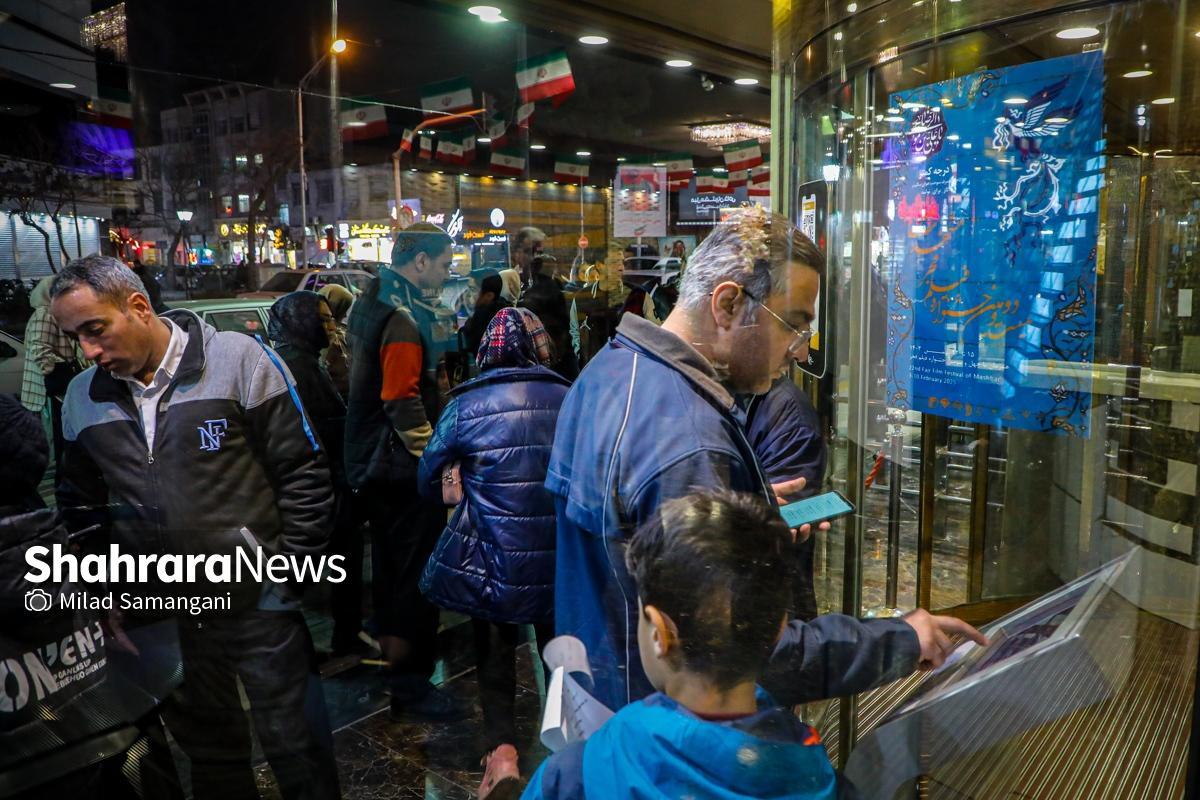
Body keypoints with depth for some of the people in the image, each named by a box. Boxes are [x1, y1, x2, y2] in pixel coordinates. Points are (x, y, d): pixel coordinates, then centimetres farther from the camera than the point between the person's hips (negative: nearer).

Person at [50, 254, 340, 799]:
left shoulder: (238, 360, -12)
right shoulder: (82, 398, 3)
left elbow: (304, 472, -10)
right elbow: (80, 503, 18)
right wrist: (105, 590, 11)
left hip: (259, 604, -4)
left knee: (297, 750, 8)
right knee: (207, 750, 22)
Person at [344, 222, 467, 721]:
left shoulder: (375, 303, 13)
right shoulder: (405, 318, -19)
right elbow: (403, 400, -24)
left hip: (378, 465, 11)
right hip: (407, 469, -11)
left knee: (391, 570, 21)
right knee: (417, 575, -1)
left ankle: (389, 662, 37)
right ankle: (410, 685, 10)